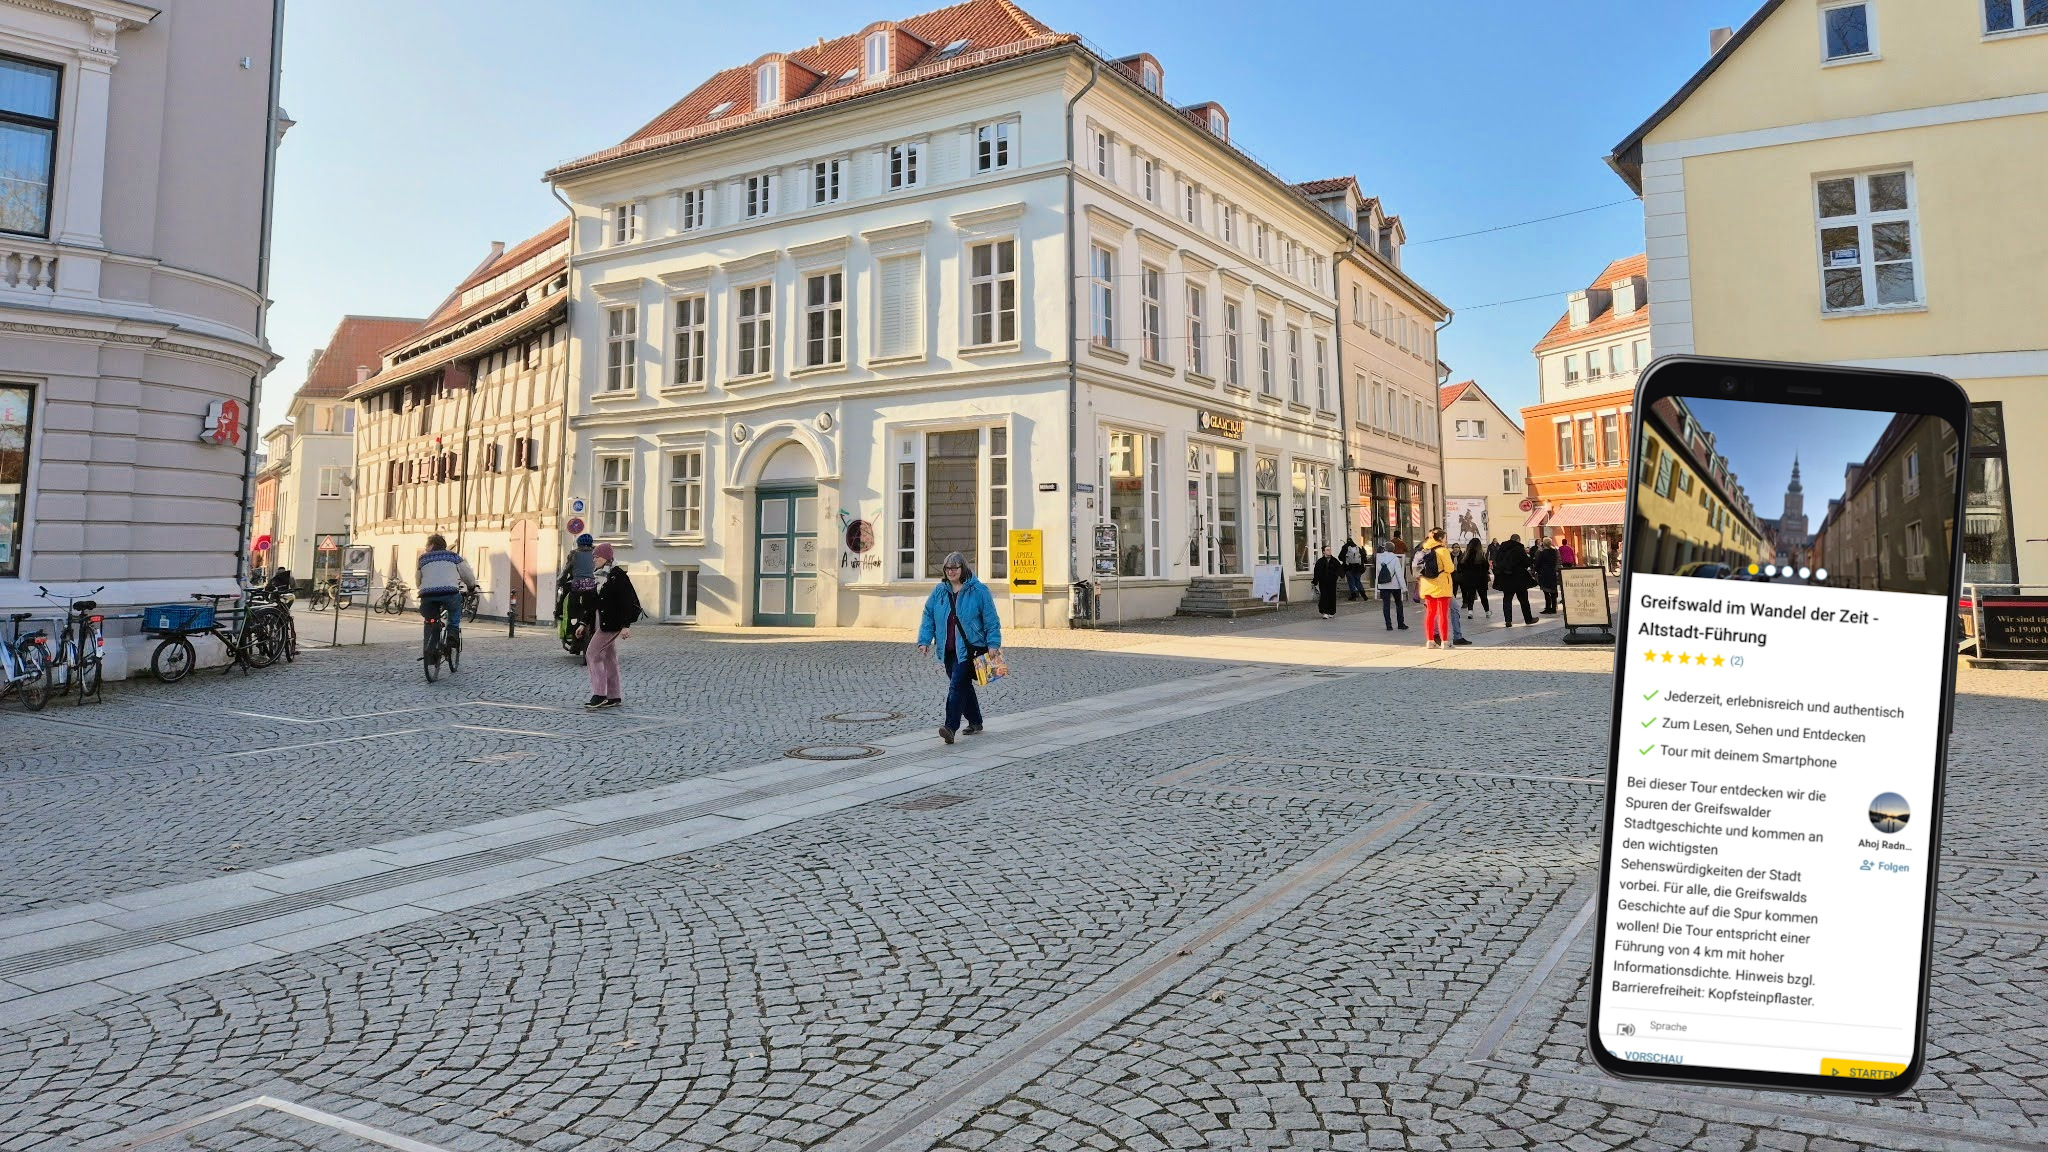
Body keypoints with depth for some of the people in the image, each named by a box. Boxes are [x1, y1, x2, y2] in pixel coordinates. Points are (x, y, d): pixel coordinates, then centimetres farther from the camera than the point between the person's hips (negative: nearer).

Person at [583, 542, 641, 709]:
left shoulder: (618, 575, -11)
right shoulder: (598, 576, 14)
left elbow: (629, 600, -15)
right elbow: (593, 603, 19)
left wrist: (626, 625, -20)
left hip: (612, 622, -8)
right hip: (599, 622, 8)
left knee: (592, 654, -13)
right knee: (609, 658, 10)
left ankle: (599, 695, -12)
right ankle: (614, 697, 15)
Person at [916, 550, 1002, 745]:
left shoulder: (978, 590, -4)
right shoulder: (939, 591, 8)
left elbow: (991, 620, -5)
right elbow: (928, 617, 10)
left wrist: (993, 644, -11)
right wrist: (924, 640, -2)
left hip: (969, 648, -5)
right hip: (948, 650, 6)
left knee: (957, 685, -14)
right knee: (963, 686, 15)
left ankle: (950, 727, -18)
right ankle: (975, 721, 30)